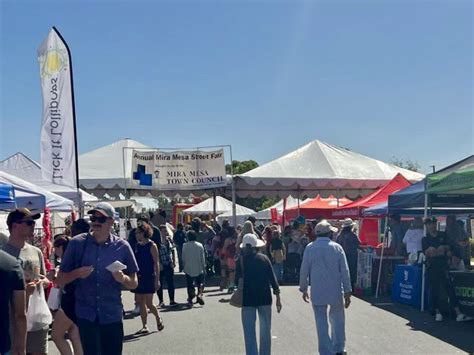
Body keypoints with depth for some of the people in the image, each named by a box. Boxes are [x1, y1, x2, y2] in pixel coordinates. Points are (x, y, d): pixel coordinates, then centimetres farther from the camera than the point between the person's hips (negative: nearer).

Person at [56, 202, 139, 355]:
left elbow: (134, 283, 5)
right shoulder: (77, 243, -2)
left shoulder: (122, 247, -1)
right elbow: (60, 280, 3)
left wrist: (122, 278, -16)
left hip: (112, 316, 1)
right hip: (85, 315, 0)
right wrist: (76, 273, -16)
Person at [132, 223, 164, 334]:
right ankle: (144, 327, 15)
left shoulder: (152, 246, -8)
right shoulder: (137, 245, 9)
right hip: (139, 277, 6)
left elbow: (156, 263, -10)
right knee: (140, 303, 6)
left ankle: (158, 319, 22)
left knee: (149, 303, -4)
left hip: (149, 278, -6)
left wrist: (157, 280, -14)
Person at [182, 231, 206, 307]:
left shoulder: (185, 246, -4)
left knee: (190, 285, 8)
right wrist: (204, 267, 9)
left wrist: (184, 267, 12)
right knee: (200, 283, 12)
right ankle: (199, 294, -12)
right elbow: (202, 258, -1)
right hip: (199, 269, 0)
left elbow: (183, 258, 0)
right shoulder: (200, 246, -4)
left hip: (189, 269, 0)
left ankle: (190, 300, 7)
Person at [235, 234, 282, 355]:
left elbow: (237, 279, -2)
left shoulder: (241, 260, -5)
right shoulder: (264, 258, -1)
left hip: (248, 299, -2)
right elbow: (272, 278, -2)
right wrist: (278, 297, 2)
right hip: (265, 298, 2)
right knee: (265, 331, 14)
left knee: (249, 333, 3)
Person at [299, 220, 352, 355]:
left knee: (321, 322, 6)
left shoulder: (310, 248, -3)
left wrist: (303, 289, 12)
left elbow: (304, 271, 0)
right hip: (336, 291, 0)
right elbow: (345, 271, -3)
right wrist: (347, 292, 2)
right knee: (337, 319, 16)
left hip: (317, 293, 0)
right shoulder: (337, 248, -4)